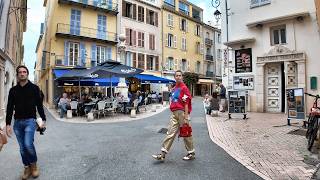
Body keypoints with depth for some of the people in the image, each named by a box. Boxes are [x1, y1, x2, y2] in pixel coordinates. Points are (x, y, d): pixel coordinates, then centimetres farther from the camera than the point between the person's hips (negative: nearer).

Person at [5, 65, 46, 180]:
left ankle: (34, 165, 7)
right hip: (17, 122, 4)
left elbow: (39, 105, 1)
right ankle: (27, 168, 22)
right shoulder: (13, 90, 8)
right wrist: (8, 124, 0)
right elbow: (10, 108, 7)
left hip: (30, 120, -3)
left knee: (28, 144, -17)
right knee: (22, 148, 8)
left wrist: (43, 120, -2)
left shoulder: (34, 88, 1)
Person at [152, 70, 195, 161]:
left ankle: (191, 153, 22)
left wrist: (186, 117, -17)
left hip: (182, 112, -7)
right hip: (174, 113, 7)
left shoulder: (184, 87, -7)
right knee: (170, 132, 5)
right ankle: (163, 154, 8)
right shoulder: (174, 88, 16)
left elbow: (186, 103, -13)